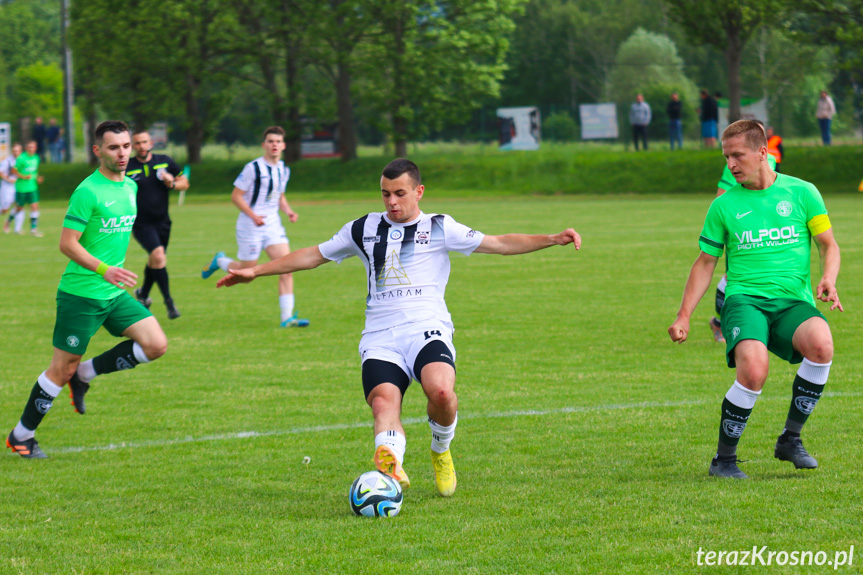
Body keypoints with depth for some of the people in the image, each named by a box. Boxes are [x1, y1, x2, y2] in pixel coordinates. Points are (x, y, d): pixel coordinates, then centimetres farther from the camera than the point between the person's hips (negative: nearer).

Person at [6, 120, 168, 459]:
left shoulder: (130, 187, 9)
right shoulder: (88, 192, -16)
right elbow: (67, 244, -19)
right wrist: (104, 270, -29)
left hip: (114, 294, 7)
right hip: (80, 294, -7)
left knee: (156, 345, -7)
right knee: (63, 369, -1)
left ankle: (85, 373, 10)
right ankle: (21, 436, 17)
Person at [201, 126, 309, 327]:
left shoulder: (284, 170, 10)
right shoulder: (253, 168, -12)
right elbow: (236, 196, -11)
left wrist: (288, 211, 5)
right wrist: (253, 215, -22)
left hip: (273, 225, 6)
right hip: (250, 226, -6)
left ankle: (287, 317, -9)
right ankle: (220, 261, 36)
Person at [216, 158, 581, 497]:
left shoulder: (439, 229, 10)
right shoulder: (364, 230, 18)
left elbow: (498, 244, 6)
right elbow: (313, 255, 27)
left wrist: (552, 239, -7)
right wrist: (255, 271, 26)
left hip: (427, 329, -2)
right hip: (380, 338, 2)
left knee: (441, 391, -31)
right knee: (383, 403, -27)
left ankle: (441, 450, 0)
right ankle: (391, 465, -54)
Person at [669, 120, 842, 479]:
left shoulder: (801, 192, 8)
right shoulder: (724, 206, 10)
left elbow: (828, 244, 13)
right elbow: (705, 262, 16)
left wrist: (828, 279, -9)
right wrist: (684, 315, 7)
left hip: (793, 301, 1)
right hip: (744, 300, -1)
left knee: (821, 343, -34)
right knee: (753, 370, -32)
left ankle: (790, 439, -14)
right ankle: (724, 459, -11)